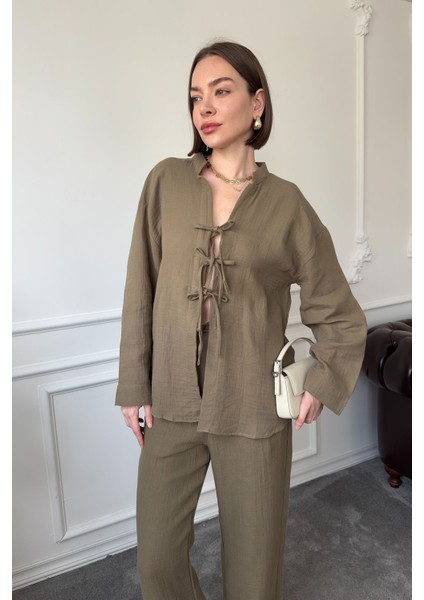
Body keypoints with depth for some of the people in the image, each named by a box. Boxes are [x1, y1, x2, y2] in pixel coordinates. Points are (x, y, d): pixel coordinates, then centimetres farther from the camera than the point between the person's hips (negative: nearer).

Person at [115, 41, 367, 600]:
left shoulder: (286, 203, -3)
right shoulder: (166, 181, 0)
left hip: (253, 409, -1)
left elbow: (339, 315, 5)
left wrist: (324, 384, -2)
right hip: (172, 403, 2)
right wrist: (134, 385, 1)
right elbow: (140, 291, 2)